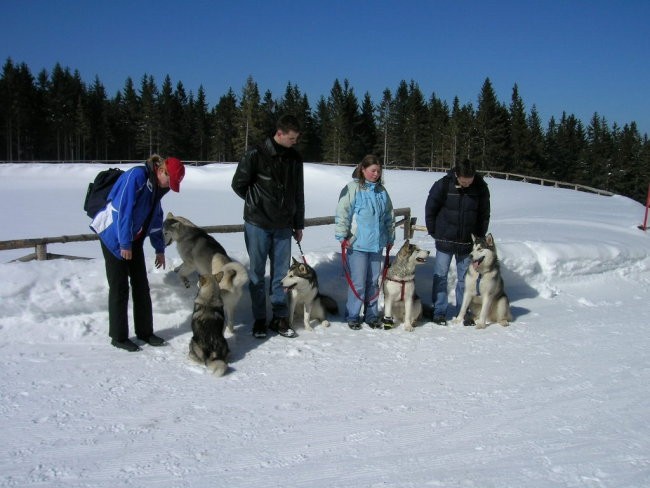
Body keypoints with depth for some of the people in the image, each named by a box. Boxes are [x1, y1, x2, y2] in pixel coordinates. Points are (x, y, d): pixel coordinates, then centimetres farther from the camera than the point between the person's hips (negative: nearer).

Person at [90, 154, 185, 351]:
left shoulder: (157, 187, 9)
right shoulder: (137, 176, -18)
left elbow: (155, 219, 16)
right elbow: (123, 210, -23)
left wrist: (159, 248, 18)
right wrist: (125, 243, -21)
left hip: (134, 241, 8)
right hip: (114, 238, -8)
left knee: (141, 286, 9)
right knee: (119, 288, -1)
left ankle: (145, 331, 19)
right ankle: (118, 336, 10)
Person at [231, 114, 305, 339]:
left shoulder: (295, 158, 5)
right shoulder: (256, 155, -11)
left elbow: (298, 194, 11)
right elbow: (238, 184, -4)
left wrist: (299, 224, 12)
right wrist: (256, 203, 3)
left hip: (283, 226, 4)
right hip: (258, 224, -4)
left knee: (281, 272, 8)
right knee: (257, 273, 5)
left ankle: (280, 317, 18)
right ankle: (259, 319, 15)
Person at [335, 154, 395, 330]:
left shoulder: (381, 191, 12)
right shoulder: (353, 188, -6)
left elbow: (389, 216, 20)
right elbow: (342, 213, -11)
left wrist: (390, 238, 21)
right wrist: (342, 236, -15)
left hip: (377, 244, 6)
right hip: (357, 244, -6)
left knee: (373, 282, 12)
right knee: (358, 283, -3)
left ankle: (371, 315, 24)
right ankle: (352, 316, 11)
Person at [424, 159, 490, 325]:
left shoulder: (481, 187, -7)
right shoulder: (443, 185, -13)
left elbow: (484, 214, 4)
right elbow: (430, 210, -3)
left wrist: (479, 236, 3)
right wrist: (434, 232, -1)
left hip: (467, 242, 2)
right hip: (445, 241, -2)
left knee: (465, 278, 10)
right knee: (441, 276, 3)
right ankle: (439, 312, 13)